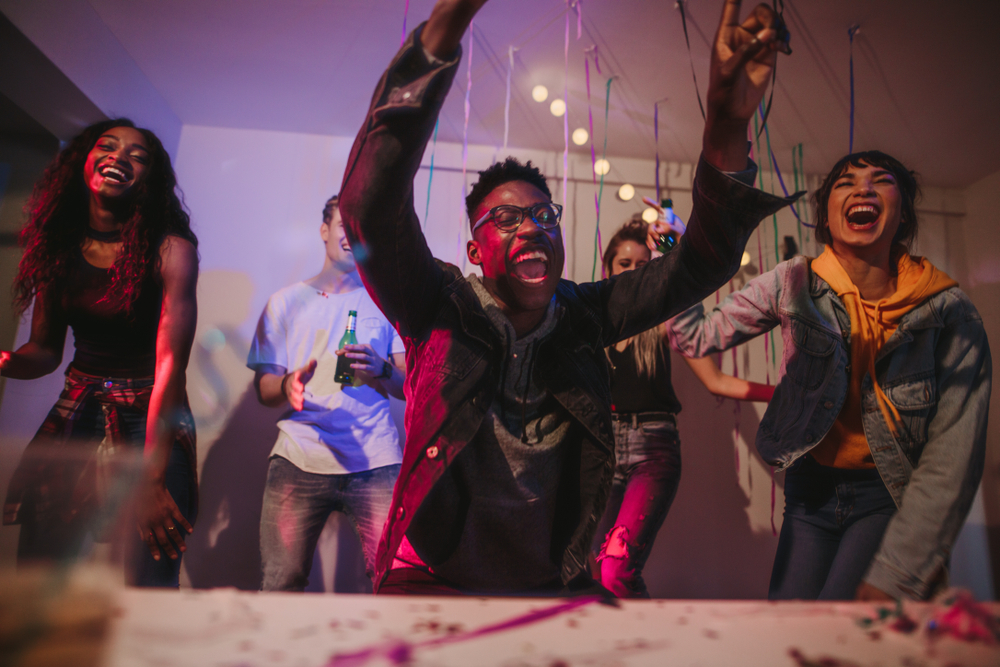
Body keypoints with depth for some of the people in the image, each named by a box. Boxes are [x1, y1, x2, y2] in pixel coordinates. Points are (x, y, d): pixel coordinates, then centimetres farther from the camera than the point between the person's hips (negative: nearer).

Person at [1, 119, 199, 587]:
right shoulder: (58, 246, 3)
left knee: (150, 590, -5)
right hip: (75, 412, 5)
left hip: (152, 420, -4)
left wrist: (151, 479, -21)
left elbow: (171, 365, -18)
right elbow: (44, 350, 9)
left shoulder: (171, 249, -13)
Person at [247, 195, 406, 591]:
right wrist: (288, 386, -13)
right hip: (299, 458, 0)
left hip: (375, 460, 0)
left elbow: (407, 388, 10)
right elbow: (264, 389, 10)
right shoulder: (286, 302, 14)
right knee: (280, 586, -4)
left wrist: (381, 370, -12)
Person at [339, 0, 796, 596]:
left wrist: (728, 128, -24)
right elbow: (372, 208, -25)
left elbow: (701, 265, -8)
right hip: (433, 580, -2)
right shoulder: (442, 311, -11)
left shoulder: (585, 317, -2)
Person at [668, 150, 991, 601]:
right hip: (811, 491, 2)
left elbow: (954, 454, -15)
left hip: (891, 499, -1)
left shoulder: (950, 313, -12)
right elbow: (698, 337, -3)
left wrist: (893, 578, -21)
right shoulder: (794, 284, -7)